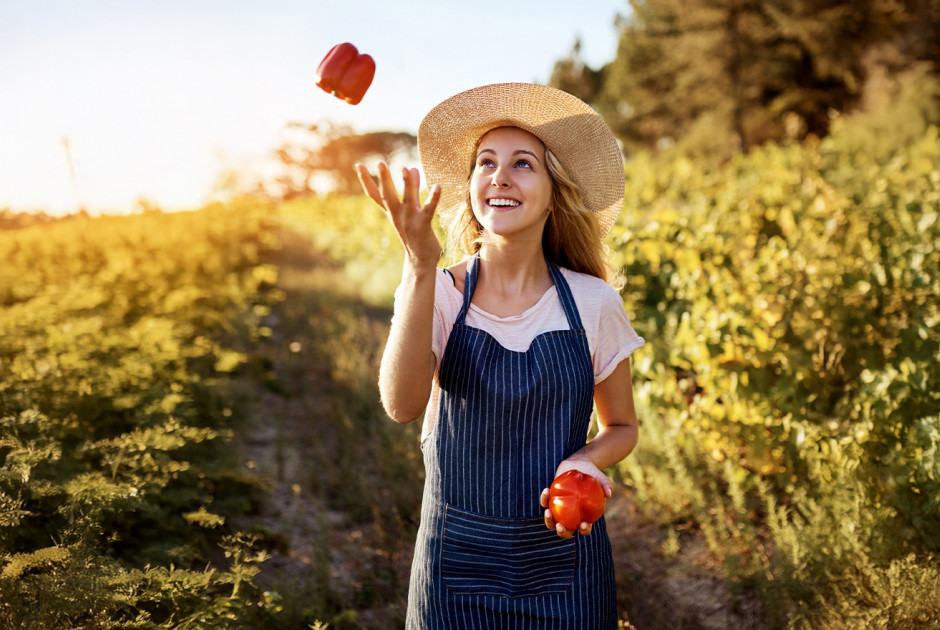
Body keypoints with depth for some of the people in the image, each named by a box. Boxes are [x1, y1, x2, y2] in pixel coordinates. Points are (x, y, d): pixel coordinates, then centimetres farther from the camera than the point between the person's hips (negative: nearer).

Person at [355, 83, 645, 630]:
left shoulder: (594, 303, -6)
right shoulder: (439, 294, -8)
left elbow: (622, 428, 7)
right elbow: (403, 405, -26)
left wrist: (585, 461, -15)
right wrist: (420, 266, -35)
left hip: (563, 558, 1)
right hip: (459, 559, 0)